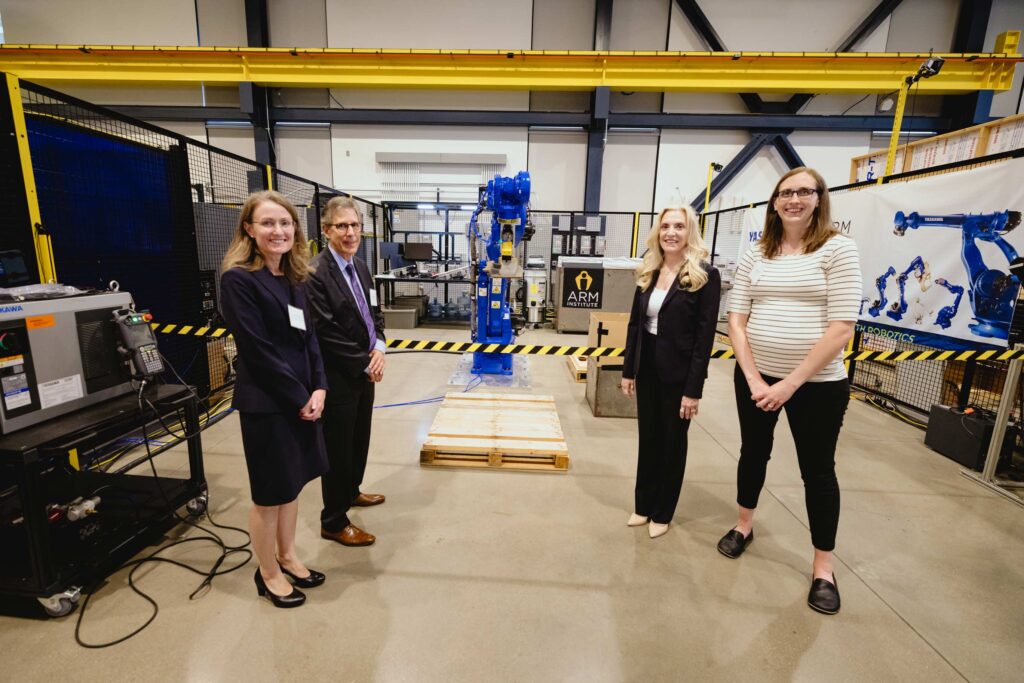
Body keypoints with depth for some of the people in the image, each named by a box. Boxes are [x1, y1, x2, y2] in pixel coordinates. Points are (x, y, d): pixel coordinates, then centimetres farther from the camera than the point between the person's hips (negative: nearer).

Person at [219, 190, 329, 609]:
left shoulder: (292, 277, 9)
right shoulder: (238, 279, -14)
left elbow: (308, 336, 8)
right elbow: (258, 351, -18)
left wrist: (318, 388, -3)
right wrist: (300, 398, -14)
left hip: (302, 396, 7)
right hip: (266, 402, -7)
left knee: (292, 483, 19)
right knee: (271, 491, 9)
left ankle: (287, 557, 39)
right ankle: (268, 573, 31)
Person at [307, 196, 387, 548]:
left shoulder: (360, 266, 7)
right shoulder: (316, 273, -20)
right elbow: (325, 334, -22)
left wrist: (378, 348, -5)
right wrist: (366, 363, -15)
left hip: (364, 372, 8)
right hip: (339, 378, -8)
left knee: (359, 438, 22)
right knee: (338, 447, 6)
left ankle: (350, 491, 46)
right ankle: (334, 521, 25)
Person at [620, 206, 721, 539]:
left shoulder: (706, 275, -10)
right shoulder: (647, 272, 6)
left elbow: (705, 336, -13)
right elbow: (634, 323, 8)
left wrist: (693, 389, -15)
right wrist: (628, 370, 6)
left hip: (678, 372, -5)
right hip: (647, 368, 5)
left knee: (672, 442, 11)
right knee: (647, 438, 15)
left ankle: (662, 513, 29)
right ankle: (643, 505, 32)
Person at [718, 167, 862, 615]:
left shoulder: (838, 249, -7)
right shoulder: (755, 255, 3)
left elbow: (841, 328, -14)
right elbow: (736, 319, -1)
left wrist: (791, 382, -17)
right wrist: (754, 378, -11)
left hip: (818, 383, -3)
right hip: (755, 377, 4)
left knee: (817, 469, 10)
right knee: (754, 451, 18)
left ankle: (823, 566, 28)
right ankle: (744, 526, 40)